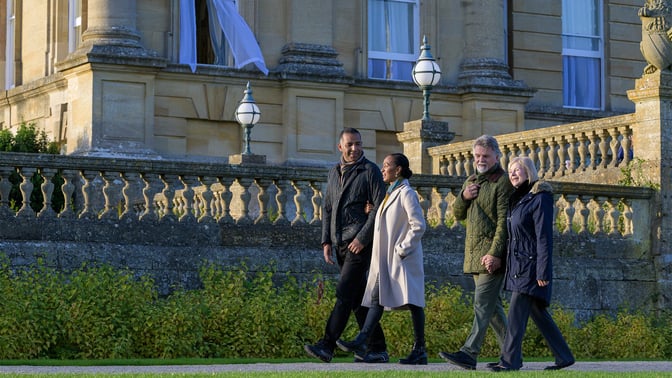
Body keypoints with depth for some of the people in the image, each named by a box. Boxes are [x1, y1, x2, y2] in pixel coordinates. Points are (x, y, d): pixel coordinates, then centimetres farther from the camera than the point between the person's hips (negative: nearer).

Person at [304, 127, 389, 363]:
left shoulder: (370, 171, -4)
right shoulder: (334, 173, 16)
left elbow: (379, 207, -11)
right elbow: (327, 209, 19)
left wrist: (362, 238, -17)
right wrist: (326, 241, 9)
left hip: (360, 243, -7)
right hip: (341, 244, 7)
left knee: (345, 292, -15)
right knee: (358, 298, 7)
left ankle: (327, 346, -21)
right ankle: (378, 349, 12)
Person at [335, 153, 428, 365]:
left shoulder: (406, 193, -10)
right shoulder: (391, 193, 16)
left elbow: (419, 226, -17)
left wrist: (402, 249, -17)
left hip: (402, 259, -9)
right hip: (386, 260, 9)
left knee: (412, 302, -5)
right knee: (377, 298, 5)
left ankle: (420, 351, -2)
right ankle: (361, 341, 3)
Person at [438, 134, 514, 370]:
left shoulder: (502, 182, -8)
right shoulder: (472, 181, 19)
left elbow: (504, 222, -15)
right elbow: (457, 215, 20)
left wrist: (495, 253, -22)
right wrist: (464, 197, 0)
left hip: (492, 254, -9)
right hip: (474, 253, 9)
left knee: (483, 303, -13)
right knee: (492, 305, 11)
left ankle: (469, 353, -20)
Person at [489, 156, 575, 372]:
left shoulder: (540, 198, -10)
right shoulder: (517, 199, 15)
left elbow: (544, 237, -15)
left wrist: (543, 272, -19)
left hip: (531, 265, -9)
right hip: (518, 265, 9)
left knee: (517, 312, -13)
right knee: (538, 313, 11)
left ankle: (510, 360, -13)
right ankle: (564, 356, 19)